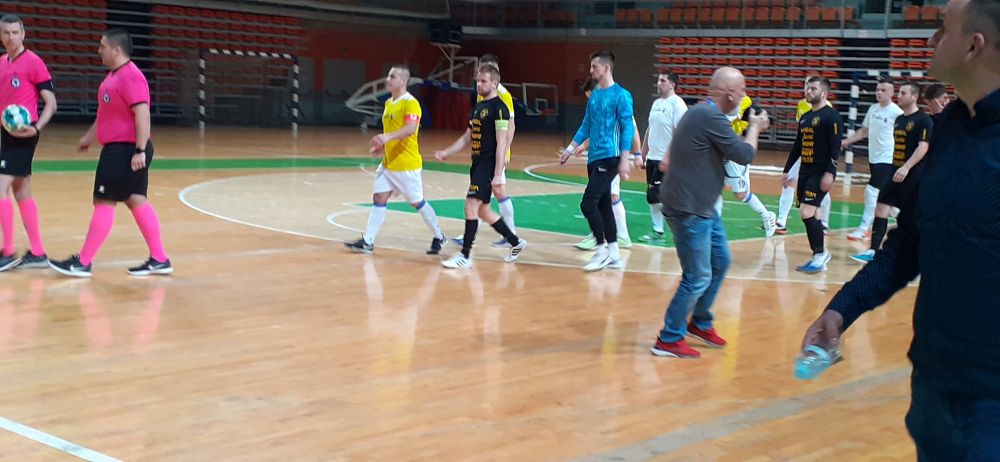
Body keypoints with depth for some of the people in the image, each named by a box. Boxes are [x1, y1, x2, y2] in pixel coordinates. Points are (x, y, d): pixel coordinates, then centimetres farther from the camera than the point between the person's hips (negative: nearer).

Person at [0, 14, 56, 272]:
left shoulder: (33, 62, -10)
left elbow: (51, 103, -11)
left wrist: (36, 128, -24)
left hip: (22, 134, -8)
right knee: (21, 192, 10)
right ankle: (37, 253, 16)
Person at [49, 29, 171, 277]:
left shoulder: (131, 77, -18)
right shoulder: (115, 75, 15)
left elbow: (142, 113, -26)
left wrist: (140, 150, -29)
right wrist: (89, 136, 33)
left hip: (125, 151, -10)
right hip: (120, 150, 10)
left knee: (104, 202, -5)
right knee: (136, 201, 10)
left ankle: (83, 263, 2)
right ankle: (160, 259, 12)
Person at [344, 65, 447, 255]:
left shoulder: (410, 103, -16)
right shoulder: (388, 103, 12)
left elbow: (411, 128, -32)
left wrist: (387, 137, -45)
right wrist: (382, 146, 12)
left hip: (407, 164, -8)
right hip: (388, 163, 8)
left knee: (417, 202, 3)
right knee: (379, 199, 3)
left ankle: (439, 238, 20)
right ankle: (367, 242, 5)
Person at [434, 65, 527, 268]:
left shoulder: (499, 108, -12)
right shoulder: (478, 106, 15)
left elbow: (501, 143, -17)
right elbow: (467, 137, 23)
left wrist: (497, 174, -21)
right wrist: (446, 152, 15)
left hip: (488, 165, -9)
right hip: (477, 163, 9)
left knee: (471, 206, -11)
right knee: (483, 211, 13)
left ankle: (465, 256, -4)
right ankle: (516, 242, 28)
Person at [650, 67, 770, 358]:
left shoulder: (703, 113, 12)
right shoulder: (710, 117, -21)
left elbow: (727, 147, 24)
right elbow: (744, 155, -16)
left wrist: (745, 129, 12)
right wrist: (755, 128, 0)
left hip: (701, 208, 11)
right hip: (688, 210, -11)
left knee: (720, 261, 20)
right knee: (698, 278, -5)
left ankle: (700, 323, 34)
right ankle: (668, 340, 5)